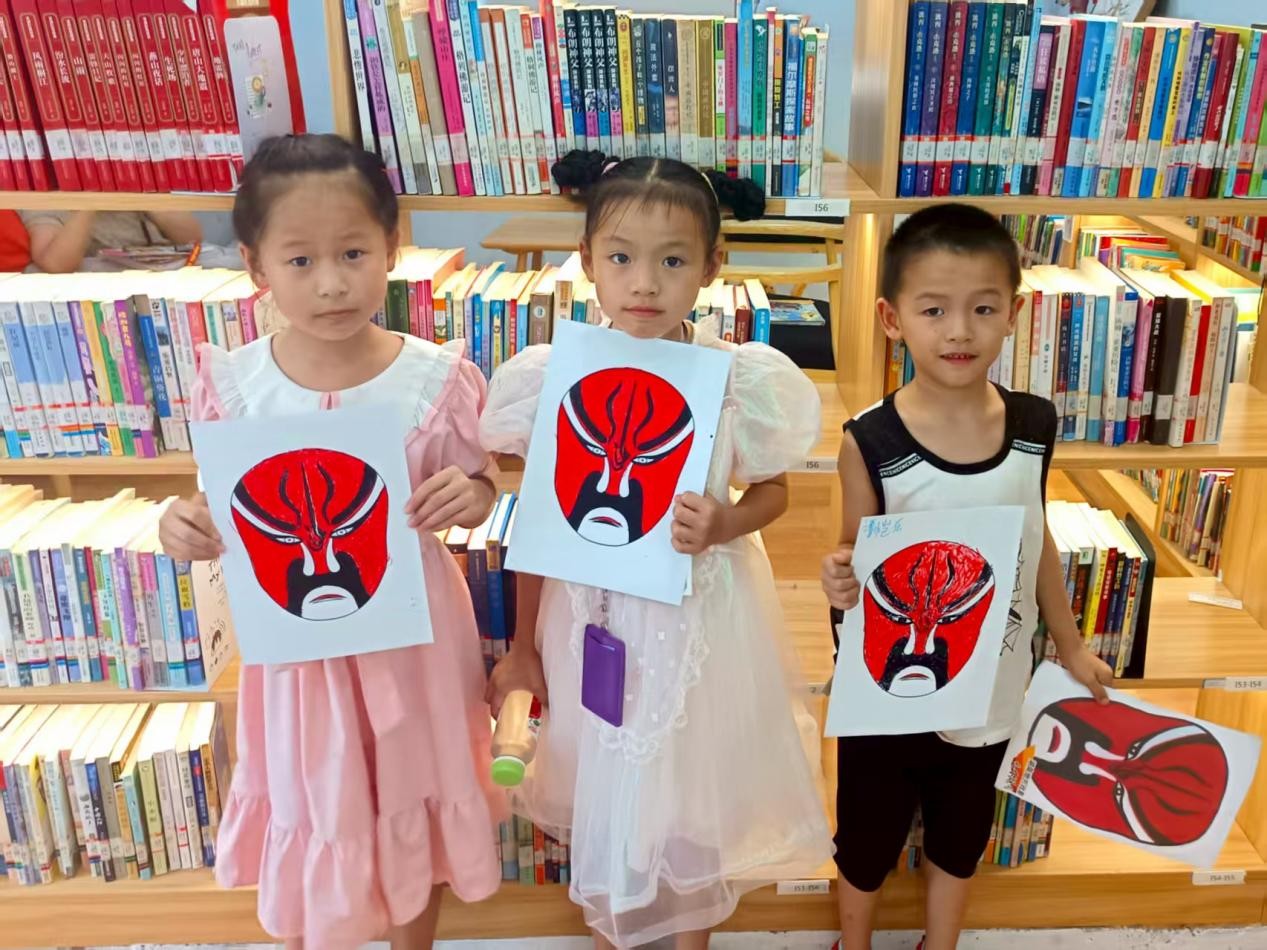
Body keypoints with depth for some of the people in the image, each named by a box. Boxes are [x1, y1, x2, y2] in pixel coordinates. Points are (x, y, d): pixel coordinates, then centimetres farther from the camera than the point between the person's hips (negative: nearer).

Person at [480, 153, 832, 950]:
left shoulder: (742, 377, -17)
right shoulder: (556, 376, -14)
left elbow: (773, 492, -1)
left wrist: (725, 526, -24)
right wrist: (523, 645, 3)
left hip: (703, 616, 0)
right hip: (593, 614, 1)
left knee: (696, 774, 18)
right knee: (603, 776, 20)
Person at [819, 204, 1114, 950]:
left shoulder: (1034, 426, -10)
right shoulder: (870, 442, -22)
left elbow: (1036, 540, 5)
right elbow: (858, 556, -11)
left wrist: (1071, 645, 15)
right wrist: (842, 581, -35)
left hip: (990, 684, 3)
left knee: (962, 833, 25)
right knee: (869, 833, 19)